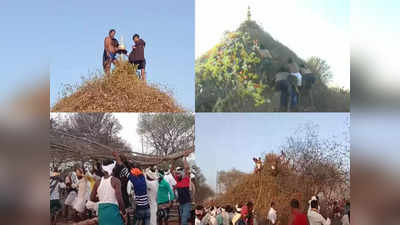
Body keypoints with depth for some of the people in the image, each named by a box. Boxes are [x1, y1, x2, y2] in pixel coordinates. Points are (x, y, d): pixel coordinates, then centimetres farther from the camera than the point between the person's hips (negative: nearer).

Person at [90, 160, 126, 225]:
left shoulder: (98, 182, 6)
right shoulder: (115, 181, -8)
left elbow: (92, 198, 10)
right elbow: (119, 198, -15)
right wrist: (123, 213, -5)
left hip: (101, 211, 5)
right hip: (113, 209, -5)